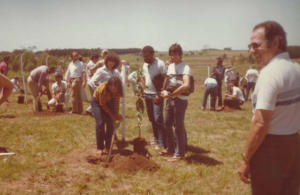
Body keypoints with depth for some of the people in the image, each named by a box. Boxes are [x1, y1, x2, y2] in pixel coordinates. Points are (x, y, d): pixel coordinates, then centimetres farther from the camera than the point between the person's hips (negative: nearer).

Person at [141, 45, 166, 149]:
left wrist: (159, 95, -19)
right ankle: (156, 138, 25)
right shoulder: (144, 65, 10)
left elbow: (165, 80, -14)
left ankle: (161, 142, -2)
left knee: (158, 119, -8)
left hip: (157, 95, -7)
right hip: (147, 94, 7)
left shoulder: (160, 64, -13)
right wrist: (142, 90, 7)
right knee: (151, 118, 13)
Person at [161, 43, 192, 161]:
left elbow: (186, 85, -28)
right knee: (168, 124, 14)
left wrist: (171, 94, -22)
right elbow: (166, 81, 18)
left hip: (180, 100, -8)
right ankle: (171, 148, 31)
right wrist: (164, 92, -4)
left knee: (179, 126, 0)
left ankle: (179, 153, 12)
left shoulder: (185, 67, -14)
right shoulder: (170, 66, 11)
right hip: (170, 99, 8)